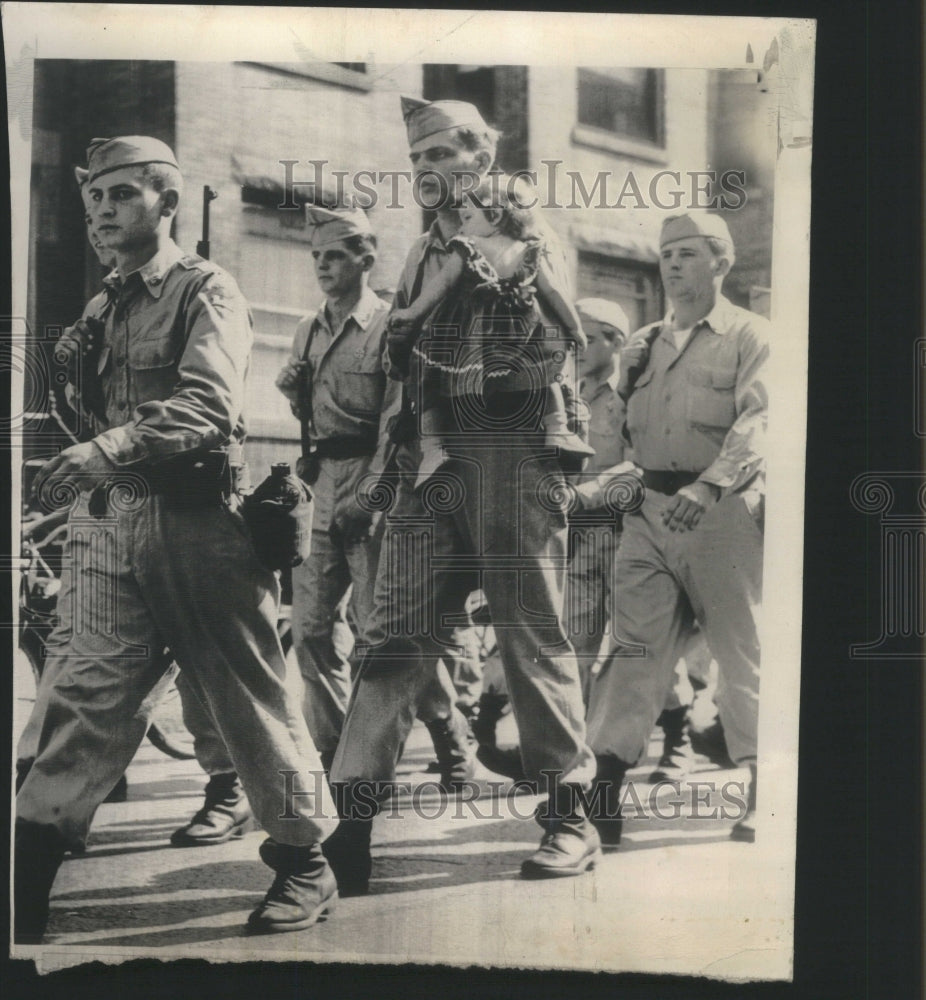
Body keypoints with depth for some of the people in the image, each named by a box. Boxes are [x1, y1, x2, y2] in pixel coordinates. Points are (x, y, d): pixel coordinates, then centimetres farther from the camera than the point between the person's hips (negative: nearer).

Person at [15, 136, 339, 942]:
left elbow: (205, 405, -20)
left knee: (249, 693, 4)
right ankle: (28, 883, 7)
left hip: (194, 518, -6)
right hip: (111, 520, 6)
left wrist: (109, 450, -30)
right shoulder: (107, 306, 19)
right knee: (83, 694, 2)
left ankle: (306, 865, 19)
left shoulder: (207, 290, -3)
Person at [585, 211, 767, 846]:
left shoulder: (751, 337, 1)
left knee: (742, 652, 4)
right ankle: (603, 788, -3)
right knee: (632, 640, -3)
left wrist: (710, 484, -29)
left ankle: (764, 796, 16)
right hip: (649, 508, 4)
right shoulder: (644, 345, 19)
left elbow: (757, 422, -15)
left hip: (722, 511, -4)